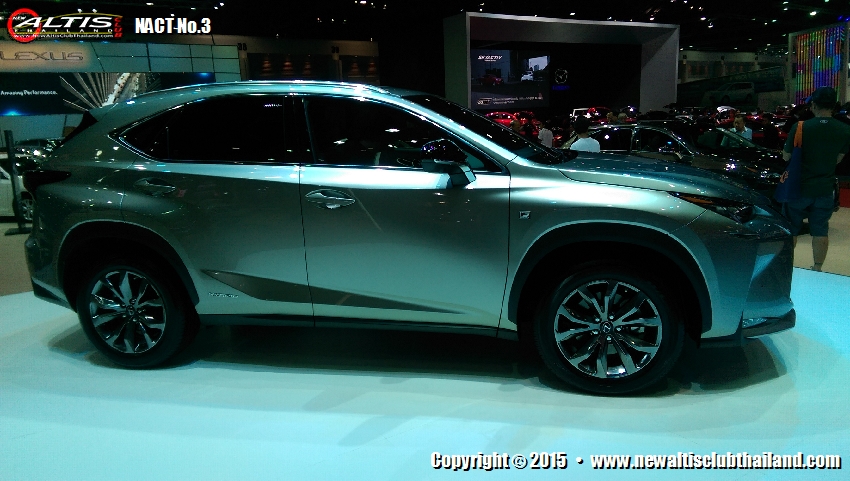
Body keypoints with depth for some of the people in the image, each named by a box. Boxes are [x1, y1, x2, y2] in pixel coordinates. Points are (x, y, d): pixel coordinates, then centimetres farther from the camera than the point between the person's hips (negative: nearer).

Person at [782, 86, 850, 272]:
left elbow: (786, 156, -6)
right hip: (825, 189, 3)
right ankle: (817, 269, 18)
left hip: (799, 187, -2)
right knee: (820, 231, 12)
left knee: (791, 229, 11)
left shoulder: (800, 127, -15)